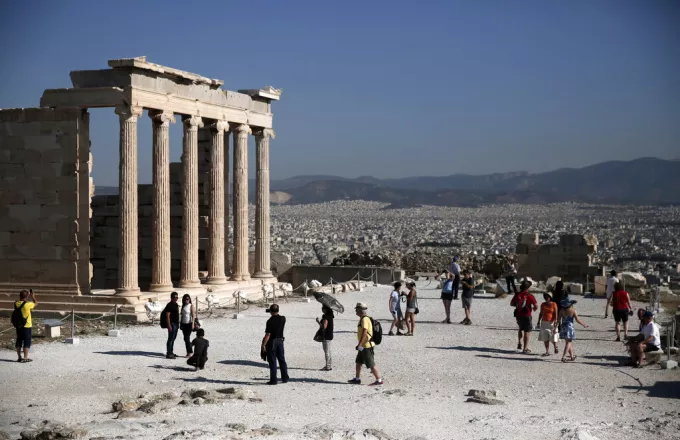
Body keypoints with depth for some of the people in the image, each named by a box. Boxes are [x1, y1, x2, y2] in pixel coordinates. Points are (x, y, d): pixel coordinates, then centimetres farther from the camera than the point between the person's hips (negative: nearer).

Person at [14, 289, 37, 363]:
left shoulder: (16, 304, -2)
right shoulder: (27, 304, -19)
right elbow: (36, 303, -1)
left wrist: (28, 295, 17)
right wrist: (33, 296, 12)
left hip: (18, 326, 6)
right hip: (27, 326, -6)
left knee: (19, 341, 12)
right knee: (27, 342, 3)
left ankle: (19, 357, 17)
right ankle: (25, 358, 3)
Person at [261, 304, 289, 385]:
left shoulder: (270, 321, -18)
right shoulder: (283, 319, -3)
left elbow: (268, 335, -19)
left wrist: (263, 345, -13)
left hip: (272, 342, -5)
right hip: (280, 341, 5)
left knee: (272, 362, 0)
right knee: (282, 360, 15)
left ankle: (273, 380, 2)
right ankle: (285, 378, 21)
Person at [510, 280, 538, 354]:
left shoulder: (517, 295, -2)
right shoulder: (529, 296, -15)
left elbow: (511, 303, 10)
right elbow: (536, 306, -15)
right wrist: (534, 308, 7)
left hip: (518, 315, 5)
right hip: (526, 315, -4)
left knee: (521, 328, 29)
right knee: (527, 332, 4)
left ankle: (519, 344, 25)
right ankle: (525, 349, 3)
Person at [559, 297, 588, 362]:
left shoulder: (562, 310, 0)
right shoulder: (573, 310, -10)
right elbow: (577, 320, -9)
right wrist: (584, 325, 4)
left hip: (563, 327, 4)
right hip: (570, 328, -4)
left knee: (569, 342, 17)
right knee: (569, 342, 1)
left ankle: (572, 356, 26)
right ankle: (564, 357, -10)